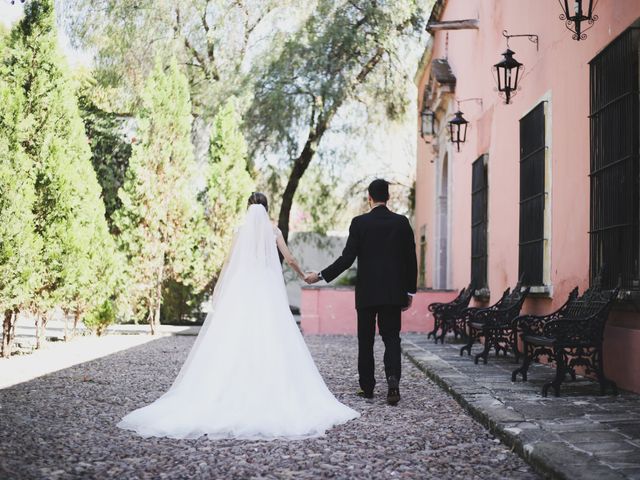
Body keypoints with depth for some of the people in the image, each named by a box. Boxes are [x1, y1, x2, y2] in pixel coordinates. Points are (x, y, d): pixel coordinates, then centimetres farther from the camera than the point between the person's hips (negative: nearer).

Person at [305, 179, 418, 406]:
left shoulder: (359, 223, -6)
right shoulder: (402, 222, 1)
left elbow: (347, 259, -10)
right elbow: (411, 259, 2)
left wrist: (321, 276, -1)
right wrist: (410, 291, 11)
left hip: (367, 292, -1)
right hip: (393, 292, 2)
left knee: (366, 340, 9)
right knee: (391, 337, 5)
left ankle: (367, 387, 14)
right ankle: (393, 378, -17)